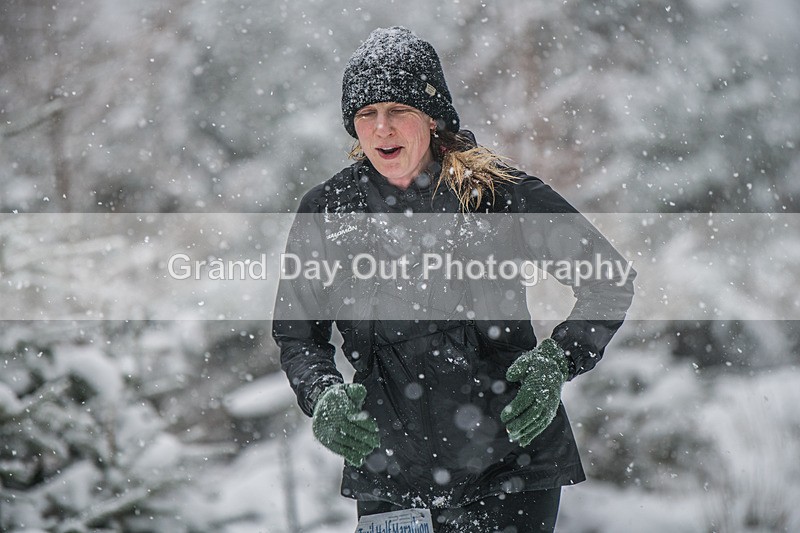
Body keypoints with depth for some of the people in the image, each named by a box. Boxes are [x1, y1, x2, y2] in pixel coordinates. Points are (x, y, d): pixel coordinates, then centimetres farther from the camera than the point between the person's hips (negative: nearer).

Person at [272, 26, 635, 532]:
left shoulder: (496, 188, -4)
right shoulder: (326, 210, 4)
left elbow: (610, 281, 1)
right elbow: (296, 334, 12)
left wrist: (555, 363, -14)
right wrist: (323, 394, -9)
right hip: (387, 474, 3)